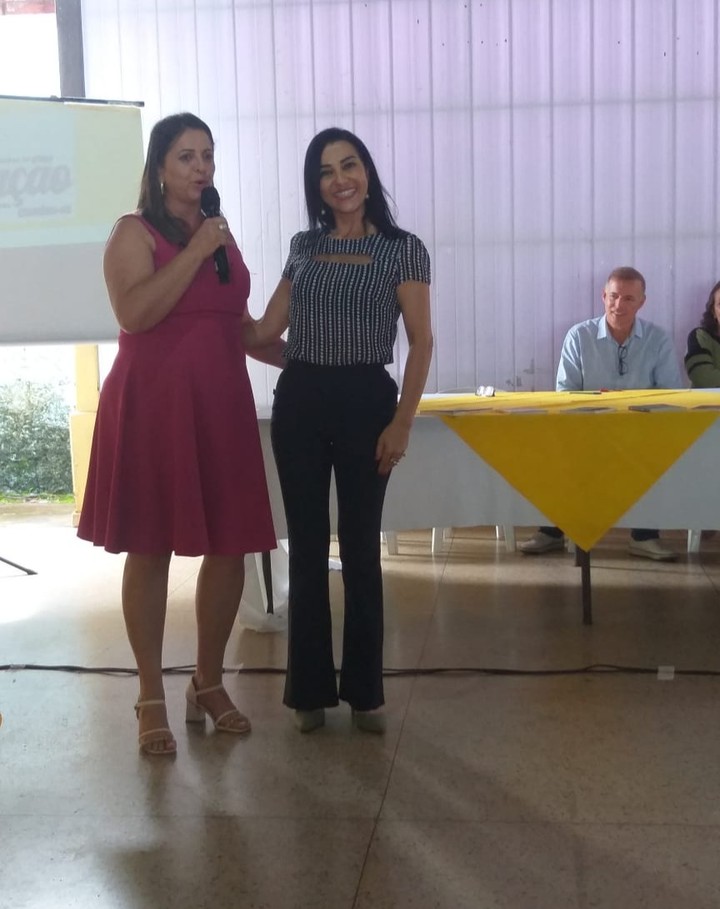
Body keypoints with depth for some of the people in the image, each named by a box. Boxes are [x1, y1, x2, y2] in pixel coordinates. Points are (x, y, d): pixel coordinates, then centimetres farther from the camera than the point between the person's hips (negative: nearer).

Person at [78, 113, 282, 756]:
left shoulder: (221, 233, 17)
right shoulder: (134, 232, -2)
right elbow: (135, 313, -18)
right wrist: (196, 251, -15)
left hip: (220, 404, 6)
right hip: (152, 405, -6)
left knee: (230, 547, 5)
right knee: (150, 548, 1)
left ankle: (209, 683, 22)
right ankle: (152, 698, 12)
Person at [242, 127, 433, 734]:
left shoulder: (403, 249, -2)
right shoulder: (303, 247, 10)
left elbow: (421, 342, -5)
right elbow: (264, 330, 11)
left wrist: (402, 421, -11)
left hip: (365, 401, -3)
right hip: (299, 402, 4)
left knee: (360, 547, 3)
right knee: (306, 547, 7)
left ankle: (365, 691, 17)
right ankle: (311, 689, 18)